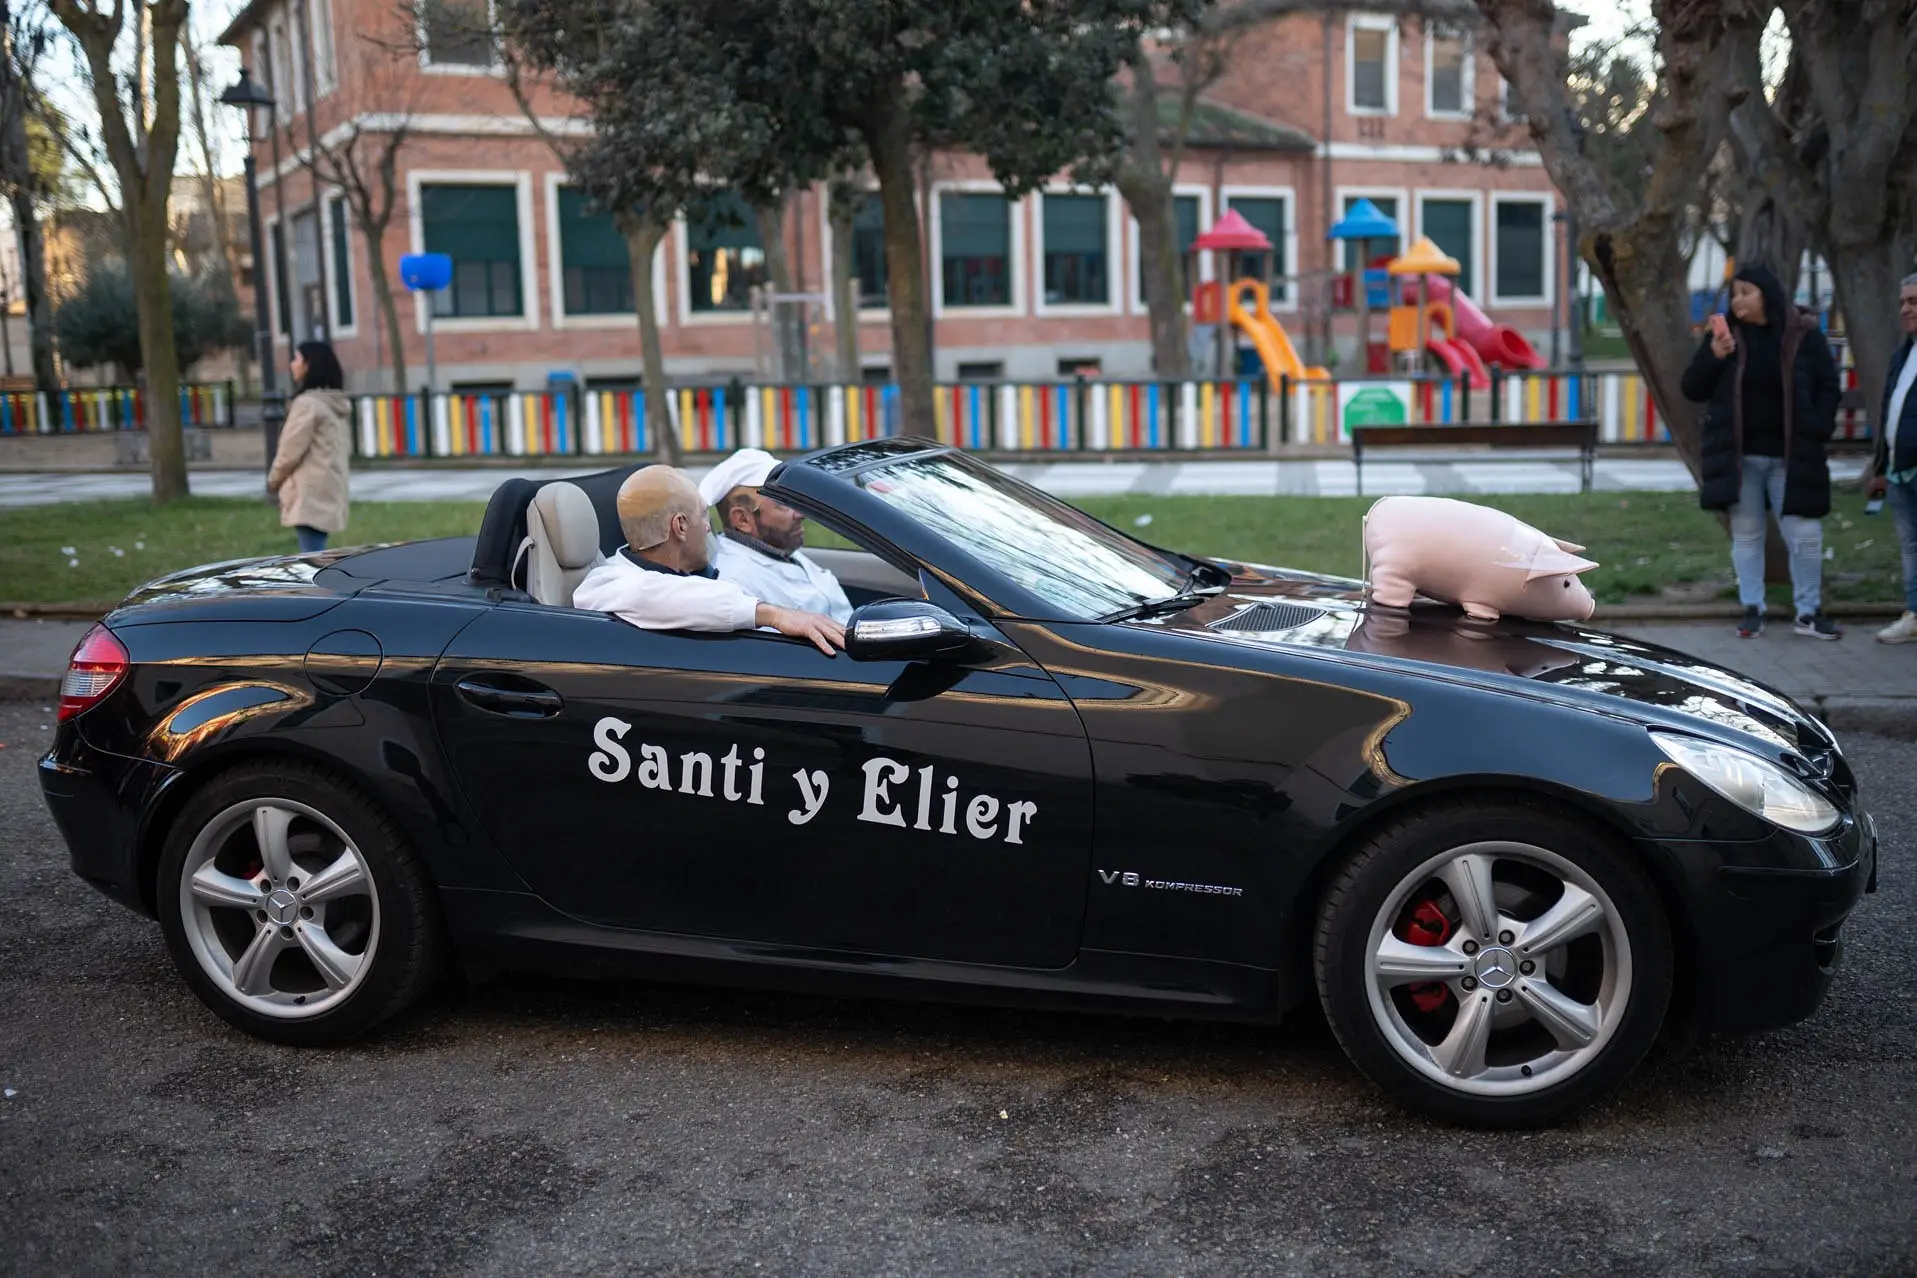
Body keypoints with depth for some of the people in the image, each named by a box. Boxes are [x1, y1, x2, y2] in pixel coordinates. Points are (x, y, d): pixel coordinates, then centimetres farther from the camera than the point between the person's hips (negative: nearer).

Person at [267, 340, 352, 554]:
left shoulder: (307, 403, -13)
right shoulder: (339, 404, 14)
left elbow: (291, 450, -13)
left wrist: (273, 480, 4)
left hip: (310, 492, -9)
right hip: (329, 488, 9)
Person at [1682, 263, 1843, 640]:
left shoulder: (1804, 335, 0)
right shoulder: (1724, 335, 4)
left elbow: (1828, 388, 4)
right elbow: (1692, 389, 2)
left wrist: (1816, 433, -8)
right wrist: (1713, 357, -14)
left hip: (1790, 456, -1)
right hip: (1739, 456, 1)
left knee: (1805, 535, 0)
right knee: (1746, 535, 6)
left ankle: (1809, 613, 11)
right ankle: (1753, 609, 14)